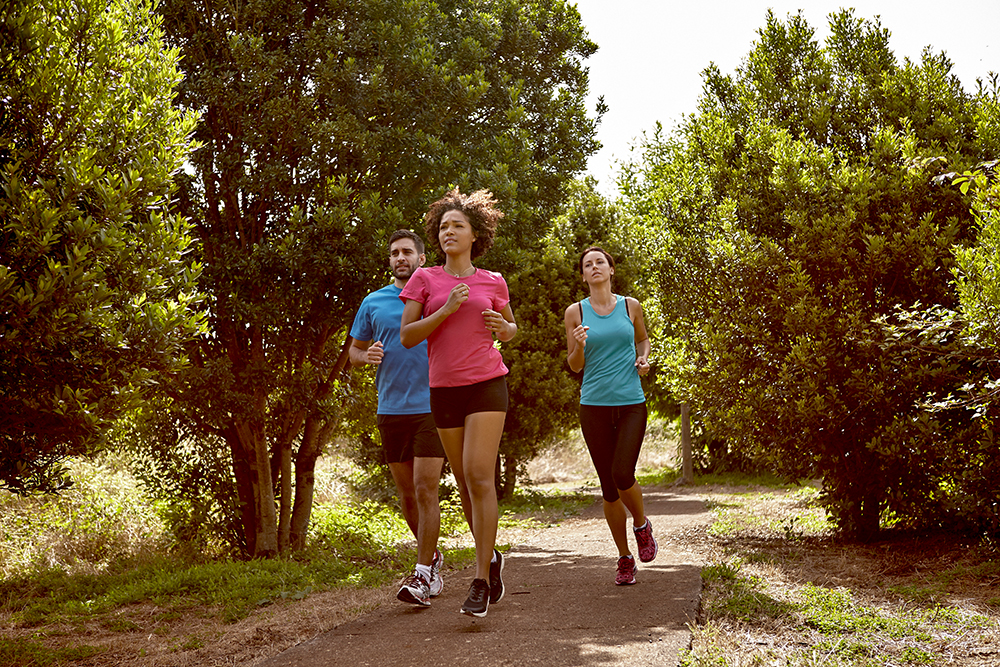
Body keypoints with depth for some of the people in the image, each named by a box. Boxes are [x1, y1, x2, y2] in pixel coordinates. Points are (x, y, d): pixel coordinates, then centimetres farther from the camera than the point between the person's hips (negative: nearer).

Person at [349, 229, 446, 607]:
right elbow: (354, 351, 16)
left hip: (431, 406, -3)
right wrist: (367, 356, -6)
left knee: (425, 490, -11)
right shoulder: (374, 303, 10)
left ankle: (423, 575, -6)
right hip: (391, 409, 3)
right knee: (406, 494, 10)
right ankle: (432, 555, 32)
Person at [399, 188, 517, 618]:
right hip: (444, 389, 2)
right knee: (465, 483, 10)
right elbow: (406, 336, -2)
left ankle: (481, 582, -10)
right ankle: (491, 558, 32)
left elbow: (512, 330, 22)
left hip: (487, 385, -2)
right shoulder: (424, 279, 5)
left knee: (479, 476, -15)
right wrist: (446, 310, -14)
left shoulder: (493, 283, 7)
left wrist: (502, 328, -1)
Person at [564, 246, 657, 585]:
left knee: (623, 475, -17)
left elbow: (643, 339, 24)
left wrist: (643, 358, 3)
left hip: (631, 404, 0)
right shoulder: (575, 312, 3)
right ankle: (625, 558, 21)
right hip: (595, 406, 0)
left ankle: (642, 524, 16)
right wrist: (579, 345, -15)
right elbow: (574, 366, 5)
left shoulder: (630, 306, 6)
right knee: (609, 487, 4)